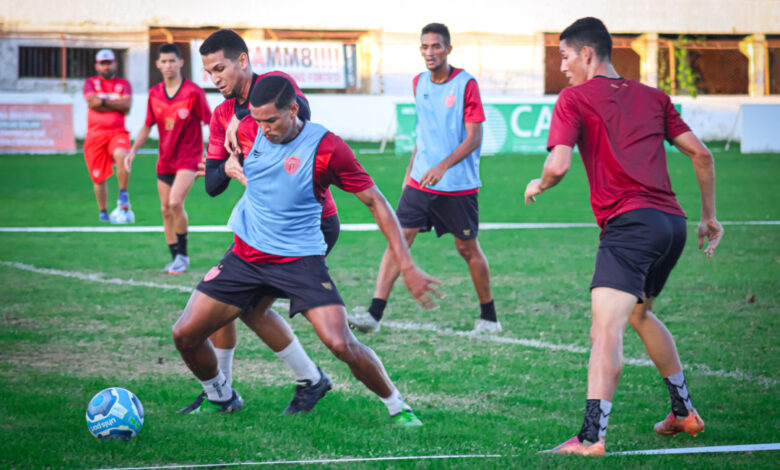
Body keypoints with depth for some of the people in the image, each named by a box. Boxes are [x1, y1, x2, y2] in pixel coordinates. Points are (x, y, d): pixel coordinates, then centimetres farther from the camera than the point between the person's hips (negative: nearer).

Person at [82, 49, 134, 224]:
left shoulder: (124, 84, 13)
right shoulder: (91, 83, 10)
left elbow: (127, 105, -5)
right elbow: (92, 102, -9)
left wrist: (103, 101, -6)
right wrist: (117, 105, -3)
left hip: (117, 132, -1)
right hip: (95, 134, 1)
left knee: (121, 155, -34)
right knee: (99, 177, 4)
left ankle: (123, 196, -23)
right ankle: (103, 212, 21)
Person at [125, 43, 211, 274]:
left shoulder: (193, 92, -11)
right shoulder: (154, 94, 5)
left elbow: (211, 123, -7)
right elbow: (147, 127, 14)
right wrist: (133, 151, 3)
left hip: (189, 158, -6)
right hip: (165, 160, 6)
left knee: (175, 203, -22)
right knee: (166, 210, 7)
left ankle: (183, 253, -6)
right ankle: (176, 258, 20)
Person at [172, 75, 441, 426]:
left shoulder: (327, 148, -17)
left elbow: (375, 202, -11)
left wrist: (407, 267, -15)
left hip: (300, 260, -5)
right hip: (245, 255, 5)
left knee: (340, 344, -21)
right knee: (185, 334, -3)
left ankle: (397, 407, 2)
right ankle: (221, 398, 25)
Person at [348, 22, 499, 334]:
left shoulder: (465, 84, -10)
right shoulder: (419, 83, 8)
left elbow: (474, 138, -14)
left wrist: (443, 167, -25)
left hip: (458, 185, -5)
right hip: (420, 181, 5)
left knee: (468, 249, 6)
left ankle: (489, 318, 23)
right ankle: (374, 314, -12)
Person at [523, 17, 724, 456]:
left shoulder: (574, 99, 3)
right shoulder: (653, 97, 20)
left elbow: (558, 165, -9)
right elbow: (701, 154, 17)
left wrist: (538, 186, 14)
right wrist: (710, 217, 25)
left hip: (630, 223, -7)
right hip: (672, 222, 8)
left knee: (606, 328, -18)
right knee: (640, 312, 30)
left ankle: (592, 436, -31)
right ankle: (685, 411, 35)